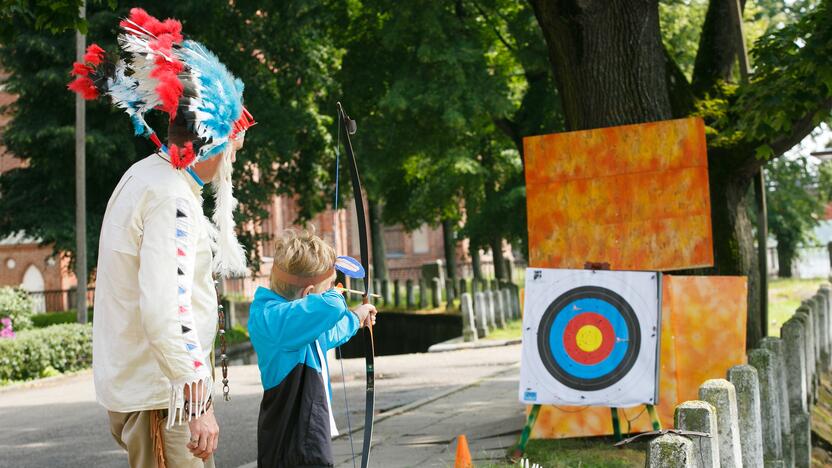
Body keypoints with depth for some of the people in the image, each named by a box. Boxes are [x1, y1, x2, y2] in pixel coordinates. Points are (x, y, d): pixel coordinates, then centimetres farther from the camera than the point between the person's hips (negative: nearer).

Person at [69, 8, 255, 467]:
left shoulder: (143, 177, 14)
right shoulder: (171, 197, -18)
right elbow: (164, 311, -26)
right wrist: (198, 405, -25)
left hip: (133, 386, 10)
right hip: (162, 396, -10)